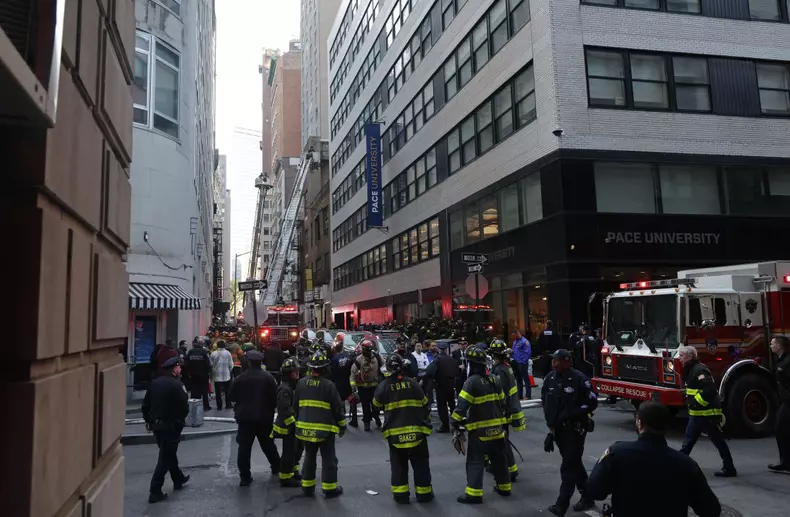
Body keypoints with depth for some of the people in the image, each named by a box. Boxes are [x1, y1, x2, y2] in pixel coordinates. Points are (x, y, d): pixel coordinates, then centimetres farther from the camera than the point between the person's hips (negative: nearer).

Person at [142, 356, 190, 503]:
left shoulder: (155, 383, 1)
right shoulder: (176, 385, -19)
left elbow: (145, 404, 6)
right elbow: (184, 407, -17)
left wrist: (148, 420, 19)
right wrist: (181, 418, 5)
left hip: (156, 424, 8)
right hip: (171, 425, -7)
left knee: (168, 453, 22)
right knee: (165, 457, 0)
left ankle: (178, 479, 39)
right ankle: (155, 491, 0)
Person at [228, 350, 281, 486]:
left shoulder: (241, 378, -6)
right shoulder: (268, 377, -7)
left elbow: (232, 397, 0)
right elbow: (275, 397, -8)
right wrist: (271, 410, 11)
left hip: (245, 417, -1)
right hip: (264, 417, 1)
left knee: (244, 447, 3)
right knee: (268, 444, 19)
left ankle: (245, 477, 0)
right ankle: (277, 468, 33)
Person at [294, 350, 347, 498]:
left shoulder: (301, 383, 0)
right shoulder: (328, 385, -15)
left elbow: (295, 406, 10)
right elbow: (338, 408, -10)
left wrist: (299, 421, 23)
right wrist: (342, 426, 3)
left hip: (305, 428, 5)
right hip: (325, 429, -5)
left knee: (309, 457, 19)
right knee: (328, 458, 7)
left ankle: (307, 487, 25)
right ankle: (330, 488, 10)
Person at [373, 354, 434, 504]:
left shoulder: (384, 386, -7)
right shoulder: (413, 383, -5)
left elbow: (377, 403, 10)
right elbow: (425, 405, 4)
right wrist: (426, 423, 18)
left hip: (395, 432, 0)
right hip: (416, 430, 0)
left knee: (398, 464, 14)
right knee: (420, 464, 13)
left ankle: (400, 494, 15)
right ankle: (424, 494, 19)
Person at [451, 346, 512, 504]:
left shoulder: (472, 382, -17)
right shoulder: (493, 380, 7)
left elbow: (461, 406, -22)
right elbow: (502, 403, 14)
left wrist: (456, 426, -16)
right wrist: (503, 423, 23)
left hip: (480, 430, -7)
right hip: (496, 428, 7)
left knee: (475, 461, 0)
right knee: (498, 458, 20)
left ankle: (473, 494, 0)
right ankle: (504, 487, 30)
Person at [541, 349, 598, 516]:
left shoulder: (579, 379, -16)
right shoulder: (550, 378, 2)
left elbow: (592, 403, -13)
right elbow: (545, 400, 15)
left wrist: (571, 414, -20)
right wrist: (550, 420, 9)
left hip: (575, 429, -6)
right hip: (558, 429, 6)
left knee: (568, 467, -4)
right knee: (574, 463, 17)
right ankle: (587, 496, 32)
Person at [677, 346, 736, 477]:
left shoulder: (699, 370, -20)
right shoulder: (692, 370, 12)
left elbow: (709, 389, -30)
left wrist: (697, 402, -24)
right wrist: (692, 403, 12)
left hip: (707, 414, -10)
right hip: (697, 414, 10)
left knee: (718, 441, 1)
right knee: (688, 440, 14)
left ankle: (729, 469, 11)